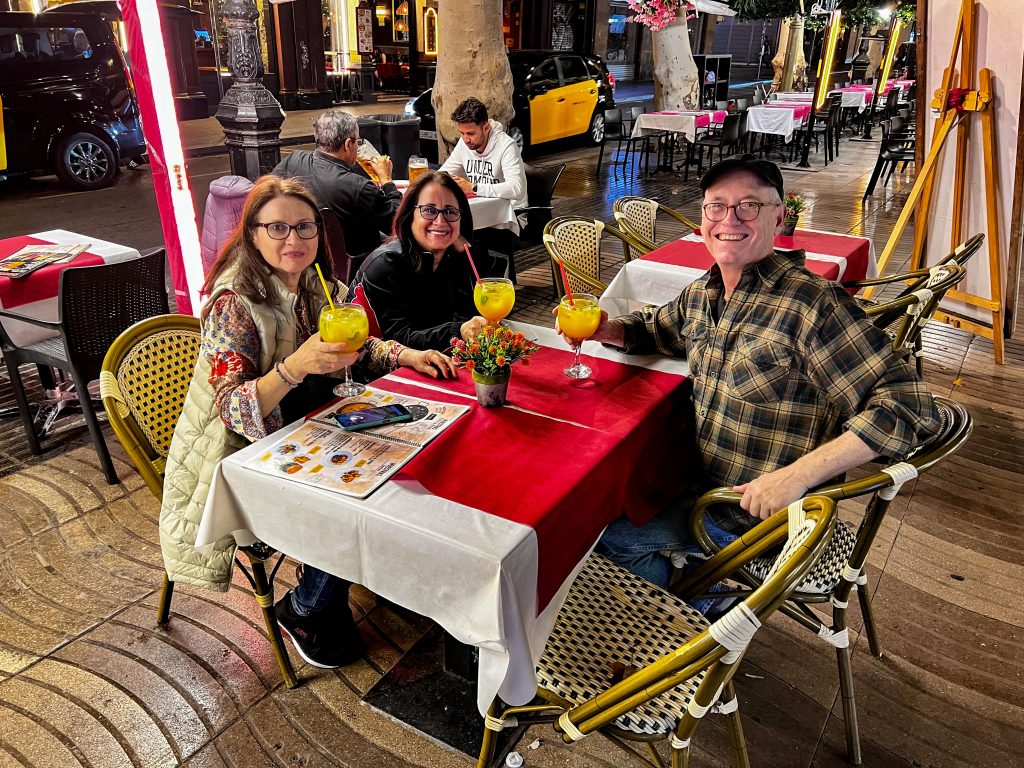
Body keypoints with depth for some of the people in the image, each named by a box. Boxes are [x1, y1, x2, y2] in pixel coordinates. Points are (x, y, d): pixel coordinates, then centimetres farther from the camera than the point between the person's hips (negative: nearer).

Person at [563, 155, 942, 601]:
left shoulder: (814, 305, -25)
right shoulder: (700, 293, 0)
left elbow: (908, 408, -27)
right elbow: (656, 329, 21)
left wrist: (797, 474, -34)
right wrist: (605, 330, -2)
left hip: (761, 513, -7)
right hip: (702, 480, 7)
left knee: (601, 528, 0)